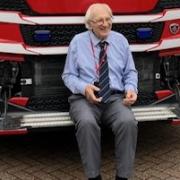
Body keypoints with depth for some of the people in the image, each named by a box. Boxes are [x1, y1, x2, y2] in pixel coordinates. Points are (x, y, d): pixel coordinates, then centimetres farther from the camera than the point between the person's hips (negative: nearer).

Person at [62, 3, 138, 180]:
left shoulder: (120, 40, 12)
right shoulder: (78, 41, 6)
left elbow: (130, 72, 16)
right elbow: (68, 75, 6)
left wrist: (131, 89, -6)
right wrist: (84, 88, -15)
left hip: (115, 98, 2)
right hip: (84, 98, -1)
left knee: (128, 122, -31)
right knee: (87, 123, -36)